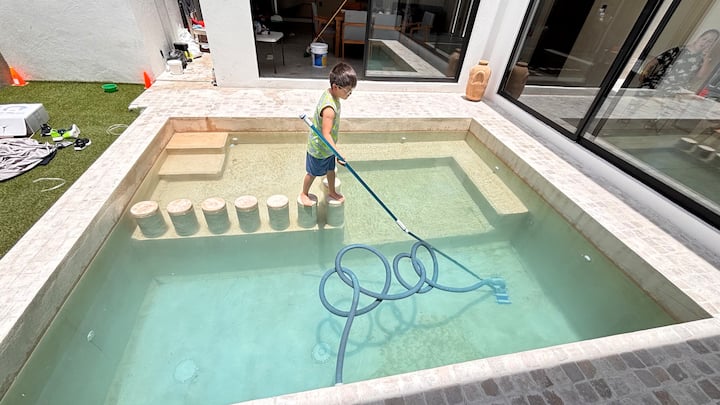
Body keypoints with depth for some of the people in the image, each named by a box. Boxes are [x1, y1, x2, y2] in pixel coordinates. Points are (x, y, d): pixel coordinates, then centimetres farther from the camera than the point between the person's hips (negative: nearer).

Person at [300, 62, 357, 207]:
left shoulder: (330, 93, -5)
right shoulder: (329, 108, -36)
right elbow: (326, 134, -34)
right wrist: (339, 153, -33)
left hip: (328, 146, 8)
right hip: (319, 148, -8)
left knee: (331, 169, 24)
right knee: (313, 173, 14)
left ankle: (332, 192, 46)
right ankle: (304, 193, 39)